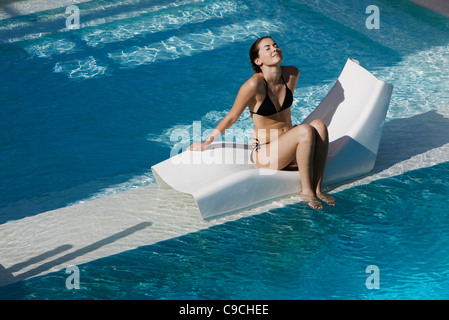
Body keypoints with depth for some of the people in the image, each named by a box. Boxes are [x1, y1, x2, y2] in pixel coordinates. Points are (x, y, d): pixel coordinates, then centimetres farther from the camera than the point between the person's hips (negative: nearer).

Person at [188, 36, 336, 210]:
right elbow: (231, 117, -7)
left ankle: (317, 188, -20)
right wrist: (207, 142, 2)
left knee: (319, 125, -23)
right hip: (265, 153, -6)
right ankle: (306, 190, -18)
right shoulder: (255, 84, -20)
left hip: (287, 150, 6)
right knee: (306, 131, -30)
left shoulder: (292, 74, -1)